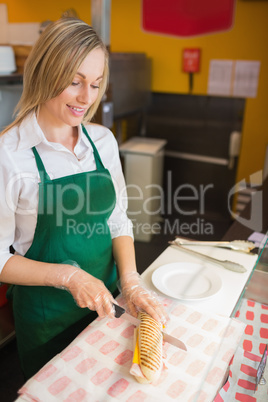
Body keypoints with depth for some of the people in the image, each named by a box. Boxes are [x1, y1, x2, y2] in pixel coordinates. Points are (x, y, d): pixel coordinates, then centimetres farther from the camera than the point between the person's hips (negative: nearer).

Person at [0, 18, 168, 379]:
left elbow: (118, 220, 2)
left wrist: (130, 281, -11)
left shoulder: (103, 141, -4)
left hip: (104, 299, 4)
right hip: (46, 313, -4)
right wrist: (68, 275, -23)